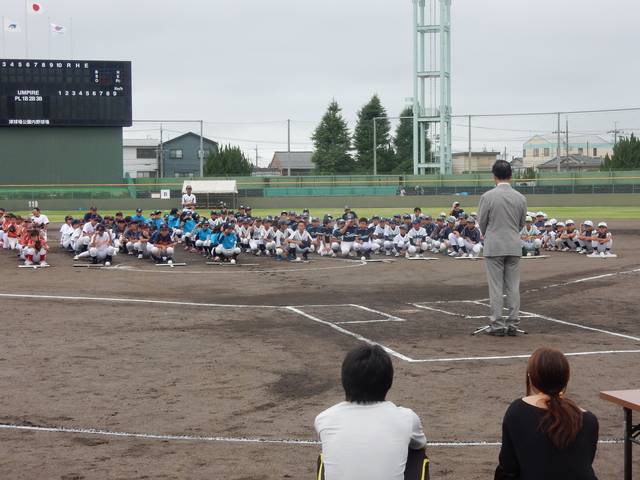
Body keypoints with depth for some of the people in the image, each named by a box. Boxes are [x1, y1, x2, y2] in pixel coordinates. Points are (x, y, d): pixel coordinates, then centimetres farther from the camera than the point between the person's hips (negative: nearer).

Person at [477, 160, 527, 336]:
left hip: (494, 247, -3)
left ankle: (497, 325, 2)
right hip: (514, 247, 3)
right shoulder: (520, 198, 0)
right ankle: (513, 325, 9)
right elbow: (522, 223, 9)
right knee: (513, 287, 8)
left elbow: (482, 222, -1)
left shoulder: (488, 196, -11)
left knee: (496, 287, 1)